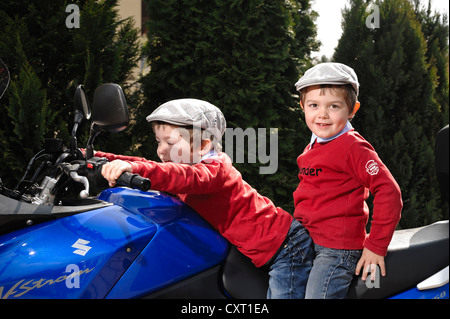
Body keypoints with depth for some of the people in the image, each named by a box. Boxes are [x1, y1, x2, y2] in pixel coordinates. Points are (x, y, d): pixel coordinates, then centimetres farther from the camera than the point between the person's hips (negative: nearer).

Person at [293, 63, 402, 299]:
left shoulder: (352, 147, -15)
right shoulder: (314, 146, 12)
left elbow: (389, 192, -19)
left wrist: (376, 245, -17)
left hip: (338, 248, -9)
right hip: (308, 242, 9)